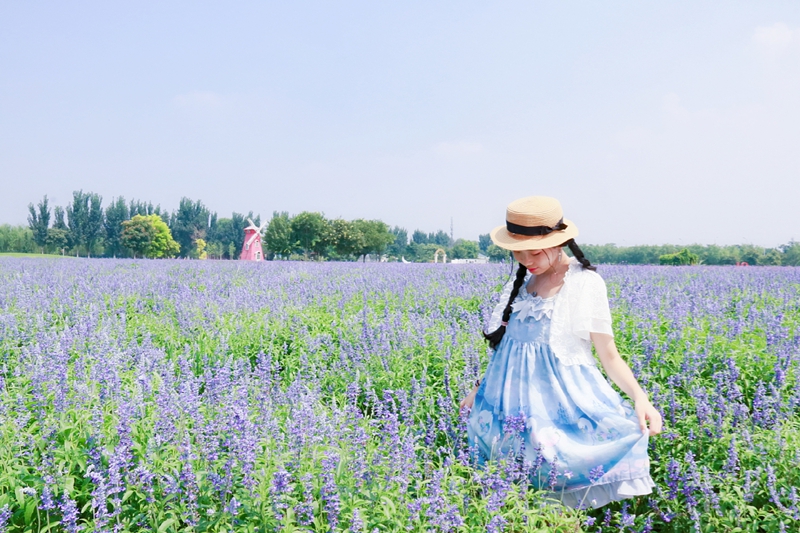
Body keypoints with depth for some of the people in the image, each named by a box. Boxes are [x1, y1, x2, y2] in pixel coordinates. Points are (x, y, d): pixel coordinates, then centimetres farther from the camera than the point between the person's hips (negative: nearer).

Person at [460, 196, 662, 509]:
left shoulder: (586, 283, -9)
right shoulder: (520, 282, 6)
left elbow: (609, 356, -6)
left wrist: (639, 397, -21)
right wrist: (480, 389, 19)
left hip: (565, 401, -5)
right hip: (516, 402, 5)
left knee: (564, 488, -10)